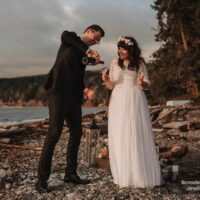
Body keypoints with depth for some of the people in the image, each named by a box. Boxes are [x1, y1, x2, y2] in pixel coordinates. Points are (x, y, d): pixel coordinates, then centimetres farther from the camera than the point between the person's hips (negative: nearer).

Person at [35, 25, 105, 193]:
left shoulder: (84, 55, 22)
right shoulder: (71, 38, 5)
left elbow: (79, 77, 18)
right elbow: (65, 35, -21)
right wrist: (88, 51, -19)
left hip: (73, 95, 8)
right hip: (59, 92, -8)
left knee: (76, 133, 7)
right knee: (54, 133, -12)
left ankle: (71, 173, 18)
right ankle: (42, 179, -6)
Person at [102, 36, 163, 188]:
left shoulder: (140, 63, 3)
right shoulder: (115, 63, 8)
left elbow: (147, 84, 4)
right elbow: (111, 86, 8)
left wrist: (142, 82, -18)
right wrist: (106, 80, -13)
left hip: (135, 101, -2)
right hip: (119, 102, 2)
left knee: (137, 136, -4)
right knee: (119, 138, 1)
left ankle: (141, 175, 6)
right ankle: (124, 175, 10)